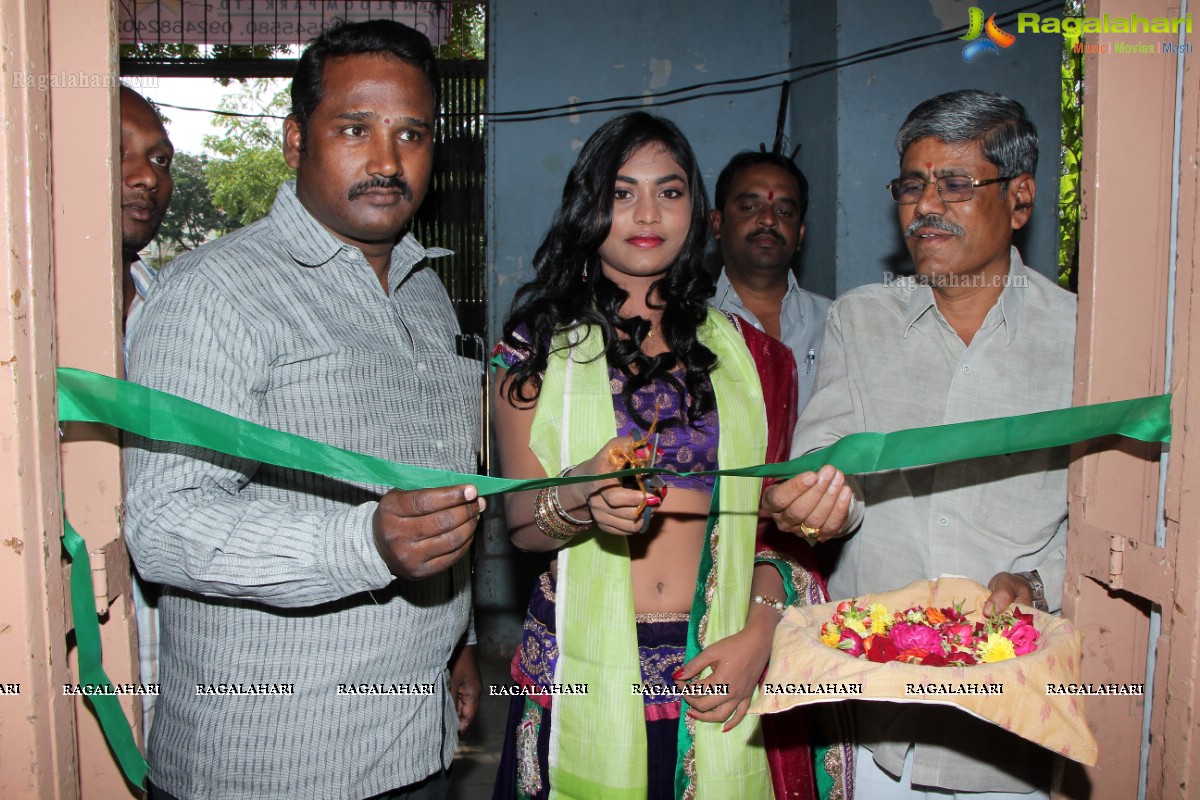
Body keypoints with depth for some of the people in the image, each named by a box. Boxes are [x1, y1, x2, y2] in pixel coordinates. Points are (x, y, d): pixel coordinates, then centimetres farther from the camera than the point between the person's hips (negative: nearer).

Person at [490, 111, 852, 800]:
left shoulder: (747, 353, 8)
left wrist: (759, 633, -8)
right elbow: (520, 524, -2)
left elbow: (774, 516, 8)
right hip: (586, 675, -1)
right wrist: (581, 498, -23)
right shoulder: (539, 347, 3)